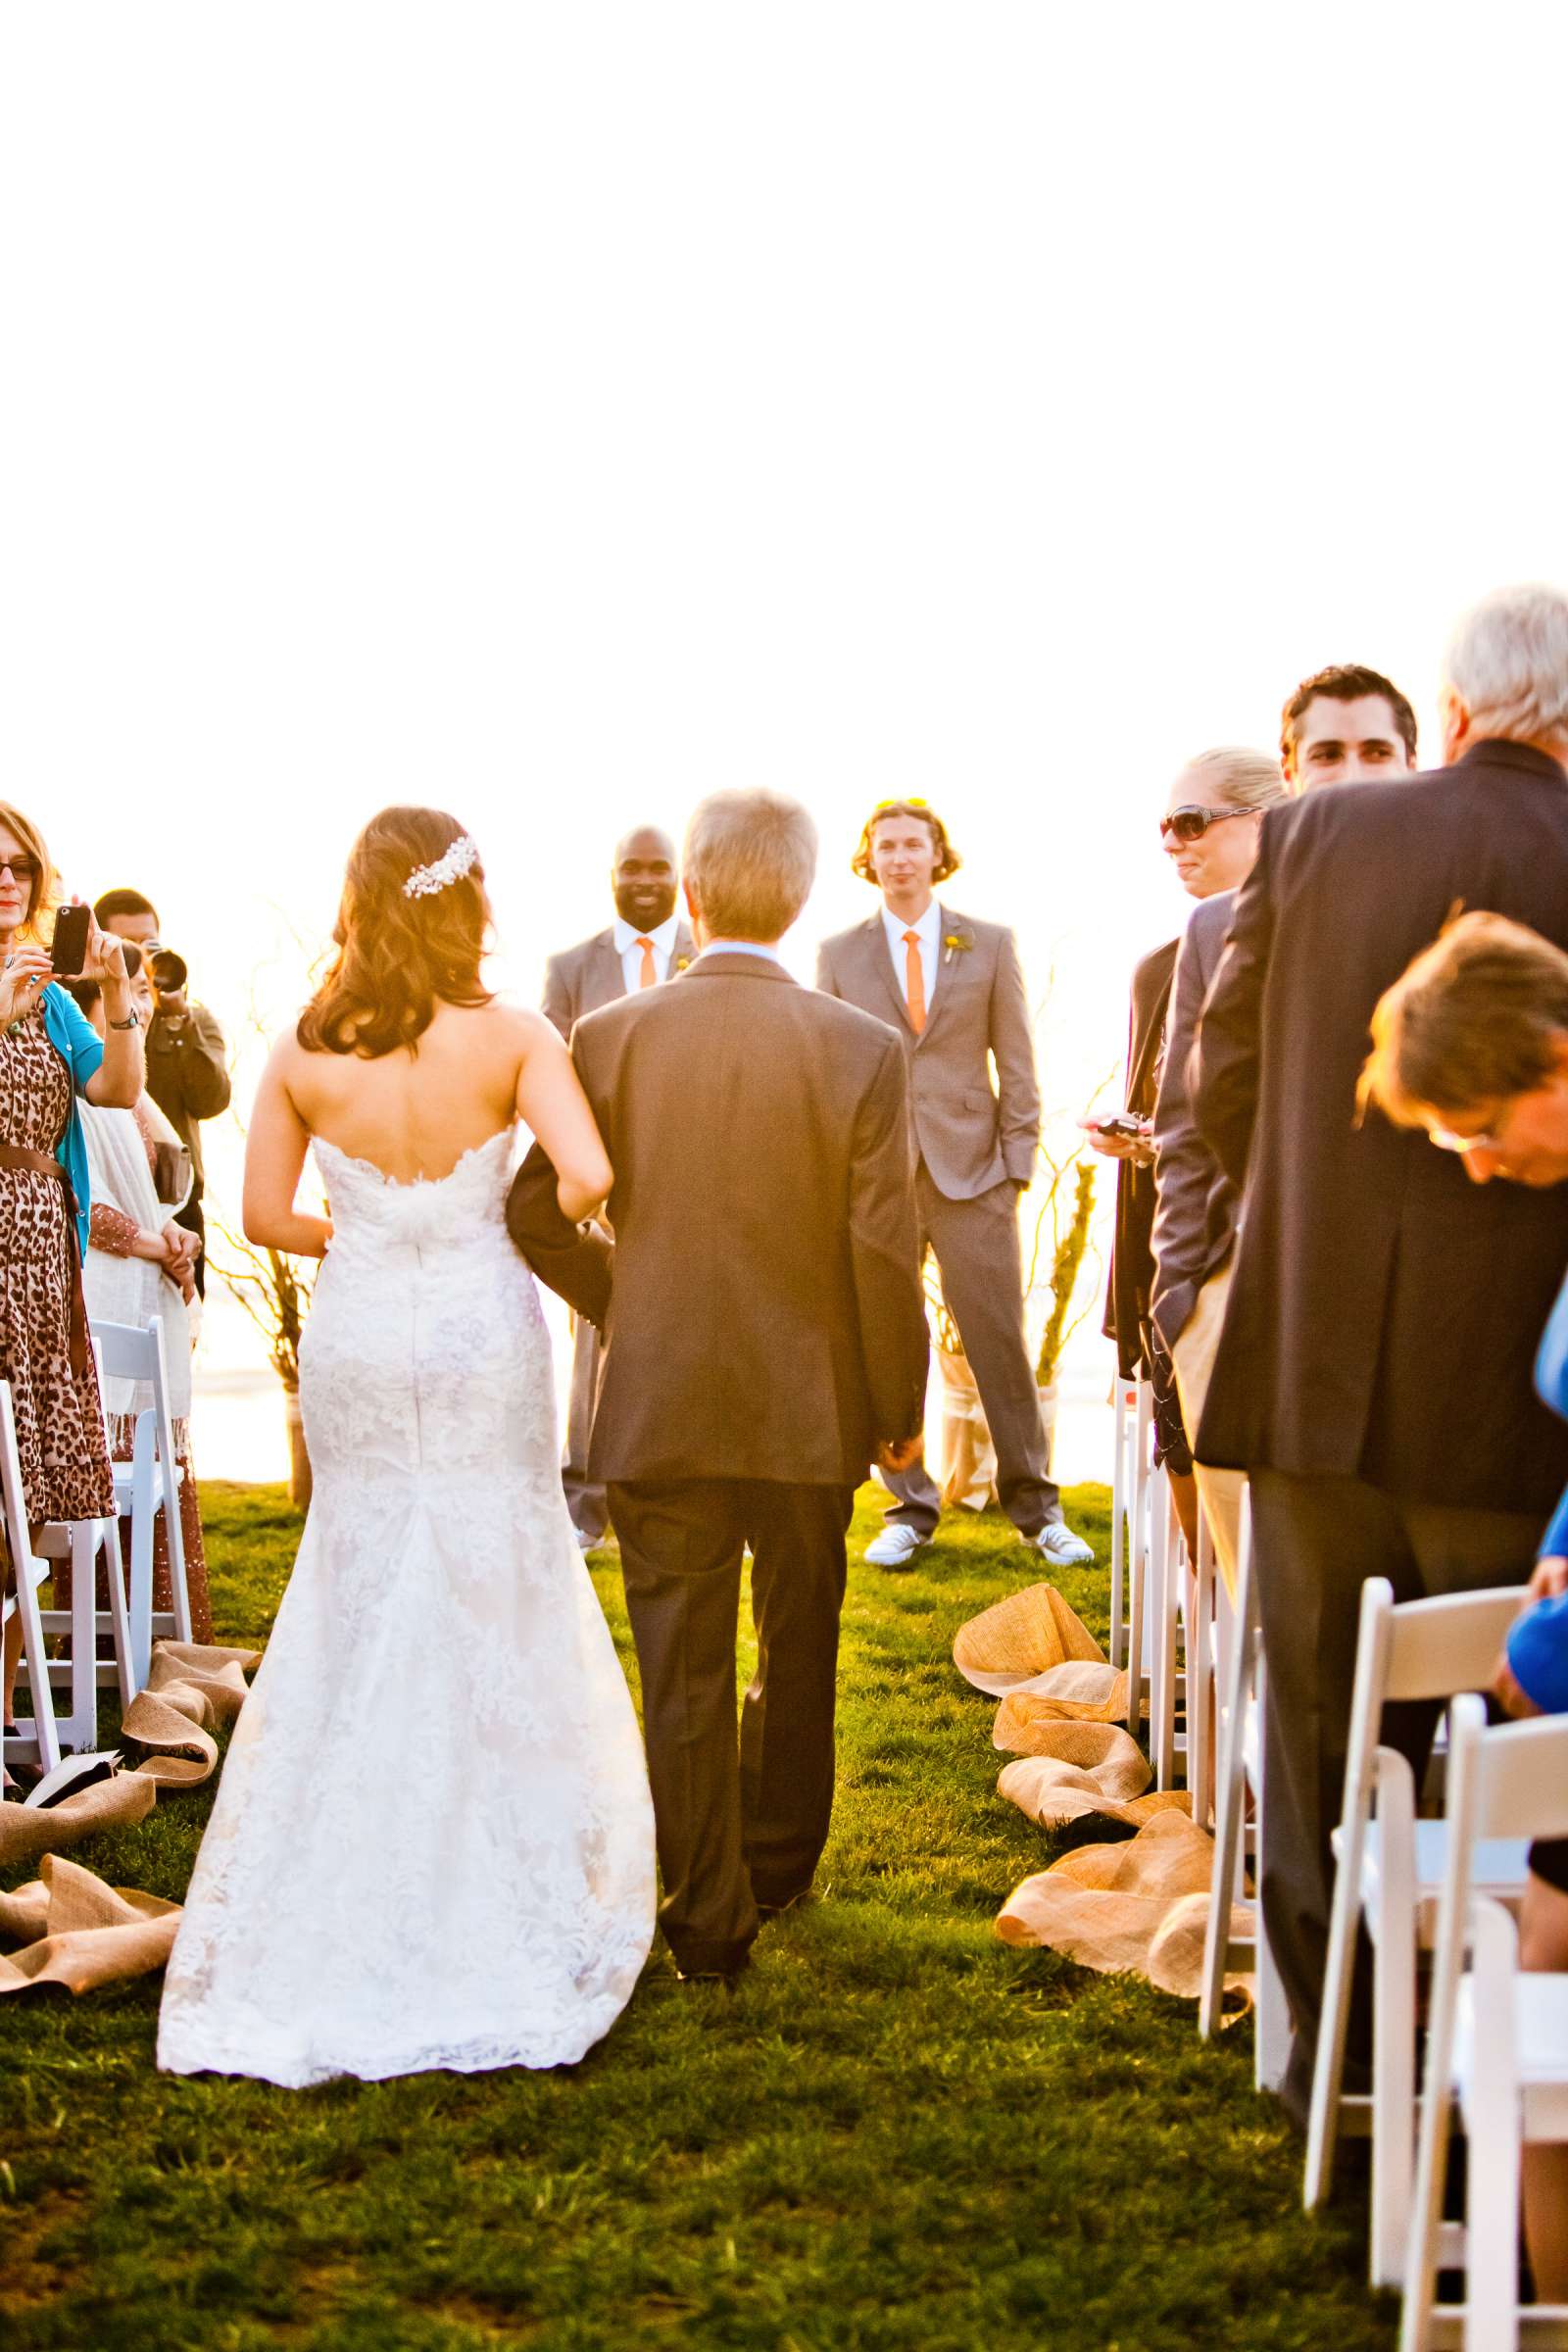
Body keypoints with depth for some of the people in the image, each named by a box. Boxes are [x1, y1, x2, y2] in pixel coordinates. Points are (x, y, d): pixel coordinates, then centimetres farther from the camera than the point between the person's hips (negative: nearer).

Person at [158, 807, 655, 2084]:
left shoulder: (302, 1052, -5)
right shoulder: (511, 1037, -12)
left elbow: (266, 1214, -1)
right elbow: (589, 1178, -23)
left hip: (357, 1345, 2)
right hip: (483, 1341, -2)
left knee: (358, 1609, 15)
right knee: (497, 1609, 11)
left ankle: (351, 1906, 21)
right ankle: (501, 1892, 19)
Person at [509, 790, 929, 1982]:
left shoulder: (610, 1037, -7)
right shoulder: (863, 1050, -10)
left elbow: (534, 1212, -4)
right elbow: (884, 1252, -11)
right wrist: (898, 1408, 2)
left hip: (658, 1402, 0)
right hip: (810, 1404, 1)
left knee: (683, 1666, 8)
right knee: (799, 1646, 20)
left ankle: (709, 1917, 14)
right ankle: (779, 1866, 37)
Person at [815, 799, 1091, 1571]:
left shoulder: (991, 945, 7)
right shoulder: (838, 955, 8)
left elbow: (1016, 1064, 6)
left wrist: (1017, 1162, -1)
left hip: (972, 1170, -1)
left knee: (1001, 1344, 0)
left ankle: (1035, 1507, 11)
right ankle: (909, 1510, 15)